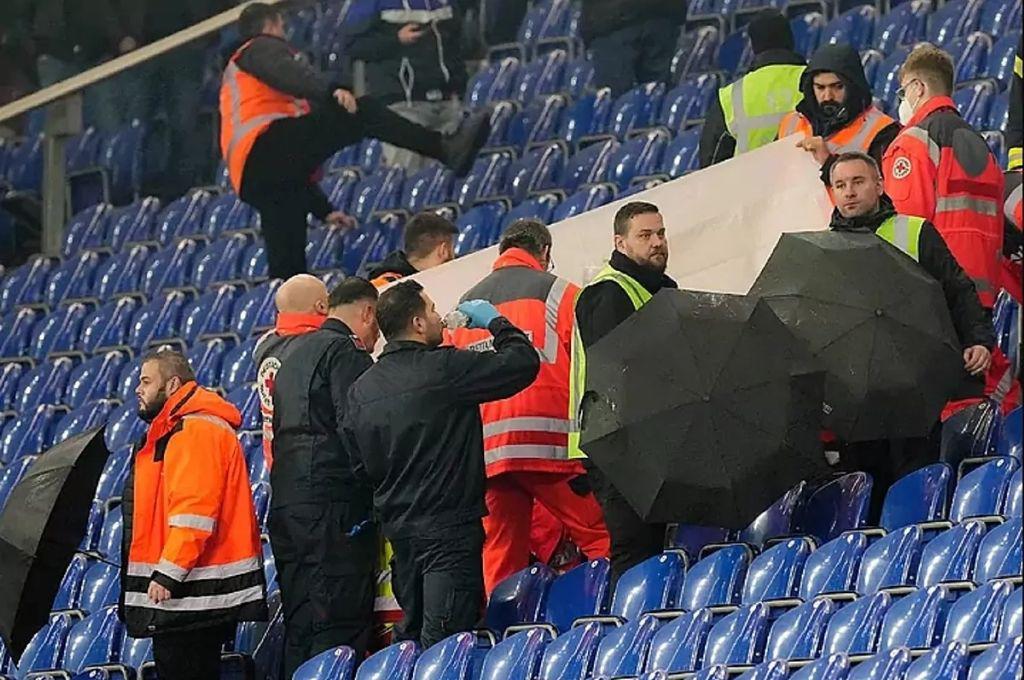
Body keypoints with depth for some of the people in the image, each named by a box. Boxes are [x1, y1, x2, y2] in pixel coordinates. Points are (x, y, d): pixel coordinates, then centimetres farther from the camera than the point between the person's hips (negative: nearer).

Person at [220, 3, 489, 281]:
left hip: (249, 179, 9)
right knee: (363, 112, -14)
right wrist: (333, 90, -31)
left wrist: (322, 209, 34)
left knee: (287, 268, 3)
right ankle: (448, 148, -33)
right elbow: (292, 73, -13)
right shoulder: (260, 48, 15)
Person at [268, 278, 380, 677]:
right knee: (339, 632, -10)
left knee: (300, 630, 11)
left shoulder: (296, 352, 21)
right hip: (333, 505, -9)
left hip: (286, 504, 9)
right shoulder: (346, 352, -7)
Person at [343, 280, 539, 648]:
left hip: (398, 528, 7)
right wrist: (496, 322, 5)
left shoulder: (361, 389, 6)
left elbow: (360, 465, 13)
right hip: (450, 528, -7)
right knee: (443, 641, -8)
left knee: (410, 633, 16)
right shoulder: (446, 368, -14)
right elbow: (523, 363, -11)